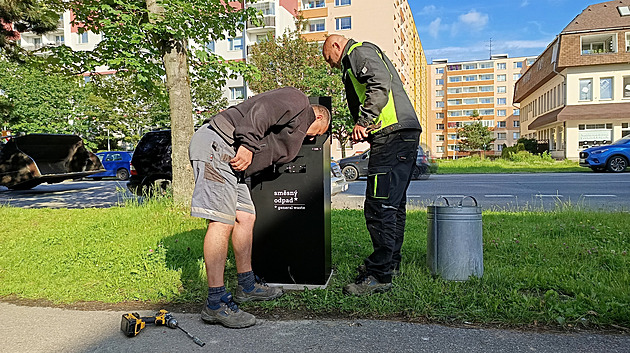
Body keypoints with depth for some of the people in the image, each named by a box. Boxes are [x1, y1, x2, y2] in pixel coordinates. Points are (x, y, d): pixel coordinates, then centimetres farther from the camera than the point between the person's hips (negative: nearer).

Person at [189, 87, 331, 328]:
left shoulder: (297, 130, 31)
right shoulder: (297, 100, 1)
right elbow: (262, 110, -16)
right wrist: (248, 144, -24)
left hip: (229, 159, 11)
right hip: (215, 144, -11)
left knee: (246, 217, 11)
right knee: (222, 222, -15)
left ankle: (247, 286, 23)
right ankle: (215, 303, -12)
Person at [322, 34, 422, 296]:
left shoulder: (359, 51, 2)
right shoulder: (364, 57, 33)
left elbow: (380, 84, -17)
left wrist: (363, 120, -17)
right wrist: (367, 128, 18)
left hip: (393, 134, -11)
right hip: (405, 134, 11)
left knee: (379, 206, -13)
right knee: (393, 203, 14)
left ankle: (379, 275, -10)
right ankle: (391, 262, 25)